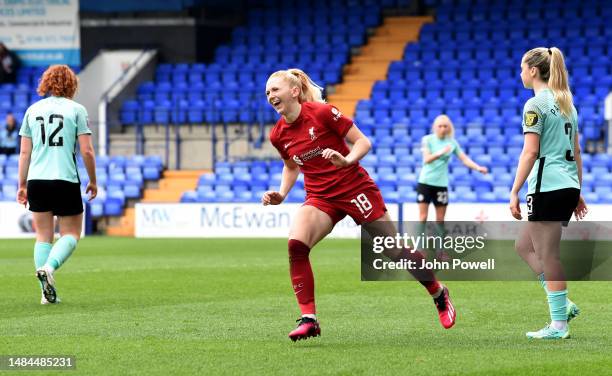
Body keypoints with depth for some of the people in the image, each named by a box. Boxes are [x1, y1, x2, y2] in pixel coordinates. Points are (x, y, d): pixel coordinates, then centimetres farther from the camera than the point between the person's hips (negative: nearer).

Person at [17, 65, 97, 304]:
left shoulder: (33, 110, 8)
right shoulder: (76, 109, -2)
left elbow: (24, 152, 8)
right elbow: (87, 151, -6)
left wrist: (22, 185, 15)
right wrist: (93, 181, 7)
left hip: (37, 180, 4)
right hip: (66, 180, -3)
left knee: (43, 236, 10)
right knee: (71, 234, 8)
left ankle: (47, 293, 4)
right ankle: (49, 267, -19)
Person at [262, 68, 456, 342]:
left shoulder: (322, 113, -16)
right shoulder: (278, 135, -1)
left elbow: (363, 142, -11)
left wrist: (346, 161, -30)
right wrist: (281, 194, 3)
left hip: (355, 189, -4)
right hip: (320, 198, 4)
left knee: (396, 251, 3)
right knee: (295, 244, -24)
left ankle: (439, 294, 30)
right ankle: (308, 319, -20)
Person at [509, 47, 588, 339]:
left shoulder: (536, 104, -9)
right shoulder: (566, 102, 17)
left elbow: (530, 152, -15)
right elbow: (576, 151, 19)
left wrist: (514, 192, -14)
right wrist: (577, 192, 23)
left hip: (547, 186, -9)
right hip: (569, 186, 9)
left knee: (547, 255, -3)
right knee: (523, 246, 17)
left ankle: (559, 325, -2)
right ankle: (562, 304, 8)